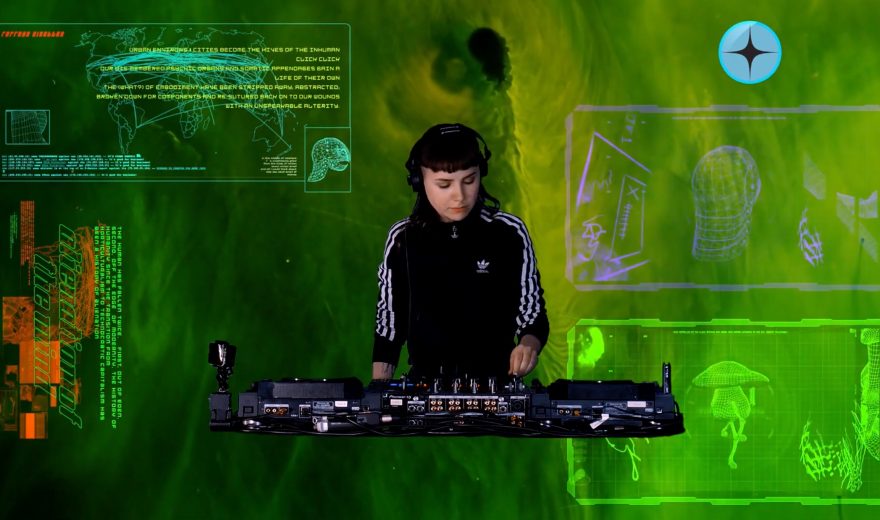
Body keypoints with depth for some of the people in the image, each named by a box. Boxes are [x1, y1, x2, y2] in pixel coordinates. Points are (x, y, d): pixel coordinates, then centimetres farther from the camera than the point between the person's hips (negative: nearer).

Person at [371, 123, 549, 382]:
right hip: (424, 382, 1)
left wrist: (528, 344, -17)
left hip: (494, 382, -1)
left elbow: (533, 315, 3)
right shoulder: (403, 238, 3)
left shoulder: (508, 233, -1)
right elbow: (387, 323, 10)